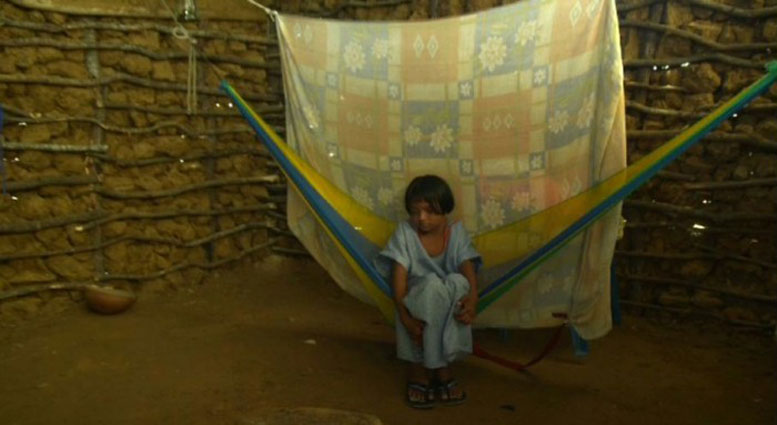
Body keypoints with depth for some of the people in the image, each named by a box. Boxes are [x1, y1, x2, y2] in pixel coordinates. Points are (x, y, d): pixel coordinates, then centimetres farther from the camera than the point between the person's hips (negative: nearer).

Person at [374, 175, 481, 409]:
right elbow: (399, 275, -15)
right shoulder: (405, 232, -8)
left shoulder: (456, 232, -2)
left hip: (449, 307, 2)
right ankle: (418, 368, -24)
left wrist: (473, 298, -36)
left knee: (458, 282, -32)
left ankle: (442, 363, -23)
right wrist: (405, 316, -28)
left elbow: (468, 268, -15)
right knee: (432, 284, -36)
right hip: (417, 303, -2)